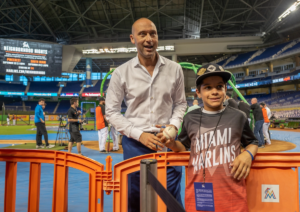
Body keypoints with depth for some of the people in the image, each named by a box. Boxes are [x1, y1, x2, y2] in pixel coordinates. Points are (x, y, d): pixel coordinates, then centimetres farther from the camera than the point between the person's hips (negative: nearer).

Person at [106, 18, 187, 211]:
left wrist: (173, 126, -10)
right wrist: (140, 134, -12)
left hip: (167, 143, 1)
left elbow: (180, 103, 9)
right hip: (135, 144, 0)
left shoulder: (174, 69, 0)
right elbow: (112, 112, -2)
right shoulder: (121, 73, -5)